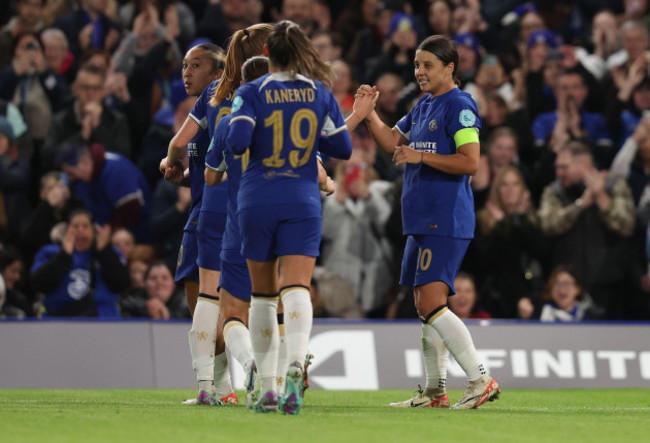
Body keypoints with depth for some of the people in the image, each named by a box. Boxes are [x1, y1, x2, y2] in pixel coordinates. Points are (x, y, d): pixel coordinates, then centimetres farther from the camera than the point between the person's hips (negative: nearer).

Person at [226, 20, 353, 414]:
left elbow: (237, 141, -16)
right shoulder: (320, 93, 3)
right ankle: (296, 368, -36)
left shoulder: (252, 93, -4)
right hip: (302, 202, 0)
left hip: (257, 201, 0)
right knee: (297, 290, -10)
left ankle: (267, 388, 14)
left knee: (263, 295, 13)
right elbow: (343, 147, 7)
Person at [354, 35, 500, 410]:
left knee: (432, 303, -17)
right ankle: (436, 391, 18)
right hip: (422, 221, 10)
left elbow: (471, 162, -18)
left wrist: (421, 156, -19)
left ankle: (482, 380, -16)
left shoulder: (459, 105, -11)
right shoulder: (423, 107, 17)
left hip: (446, 221, -10)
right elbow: (391, 141, 25)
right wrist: (369, 112, 9)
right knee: (424, 306, 12)